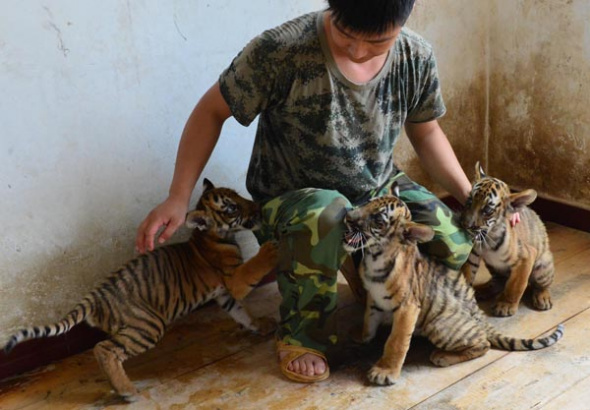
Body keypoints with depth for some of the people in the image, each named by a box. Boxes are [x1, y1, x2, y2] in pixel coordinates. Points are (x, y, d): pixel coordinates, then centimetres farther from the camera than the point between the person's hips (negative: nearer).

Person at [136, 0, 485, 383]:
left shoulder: (417, 58, -11)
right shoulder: (280, 50, -25)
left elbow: (426, 132, 7)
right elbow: (211, 111, -13)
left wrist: (470, 197, 0)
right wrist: (179, 197, -18)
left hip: (380, 188, 4)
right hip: (293, 197, -4)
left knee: (455, 249, -19)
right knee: (324, 215, -40)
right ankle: (303, 334, -11)